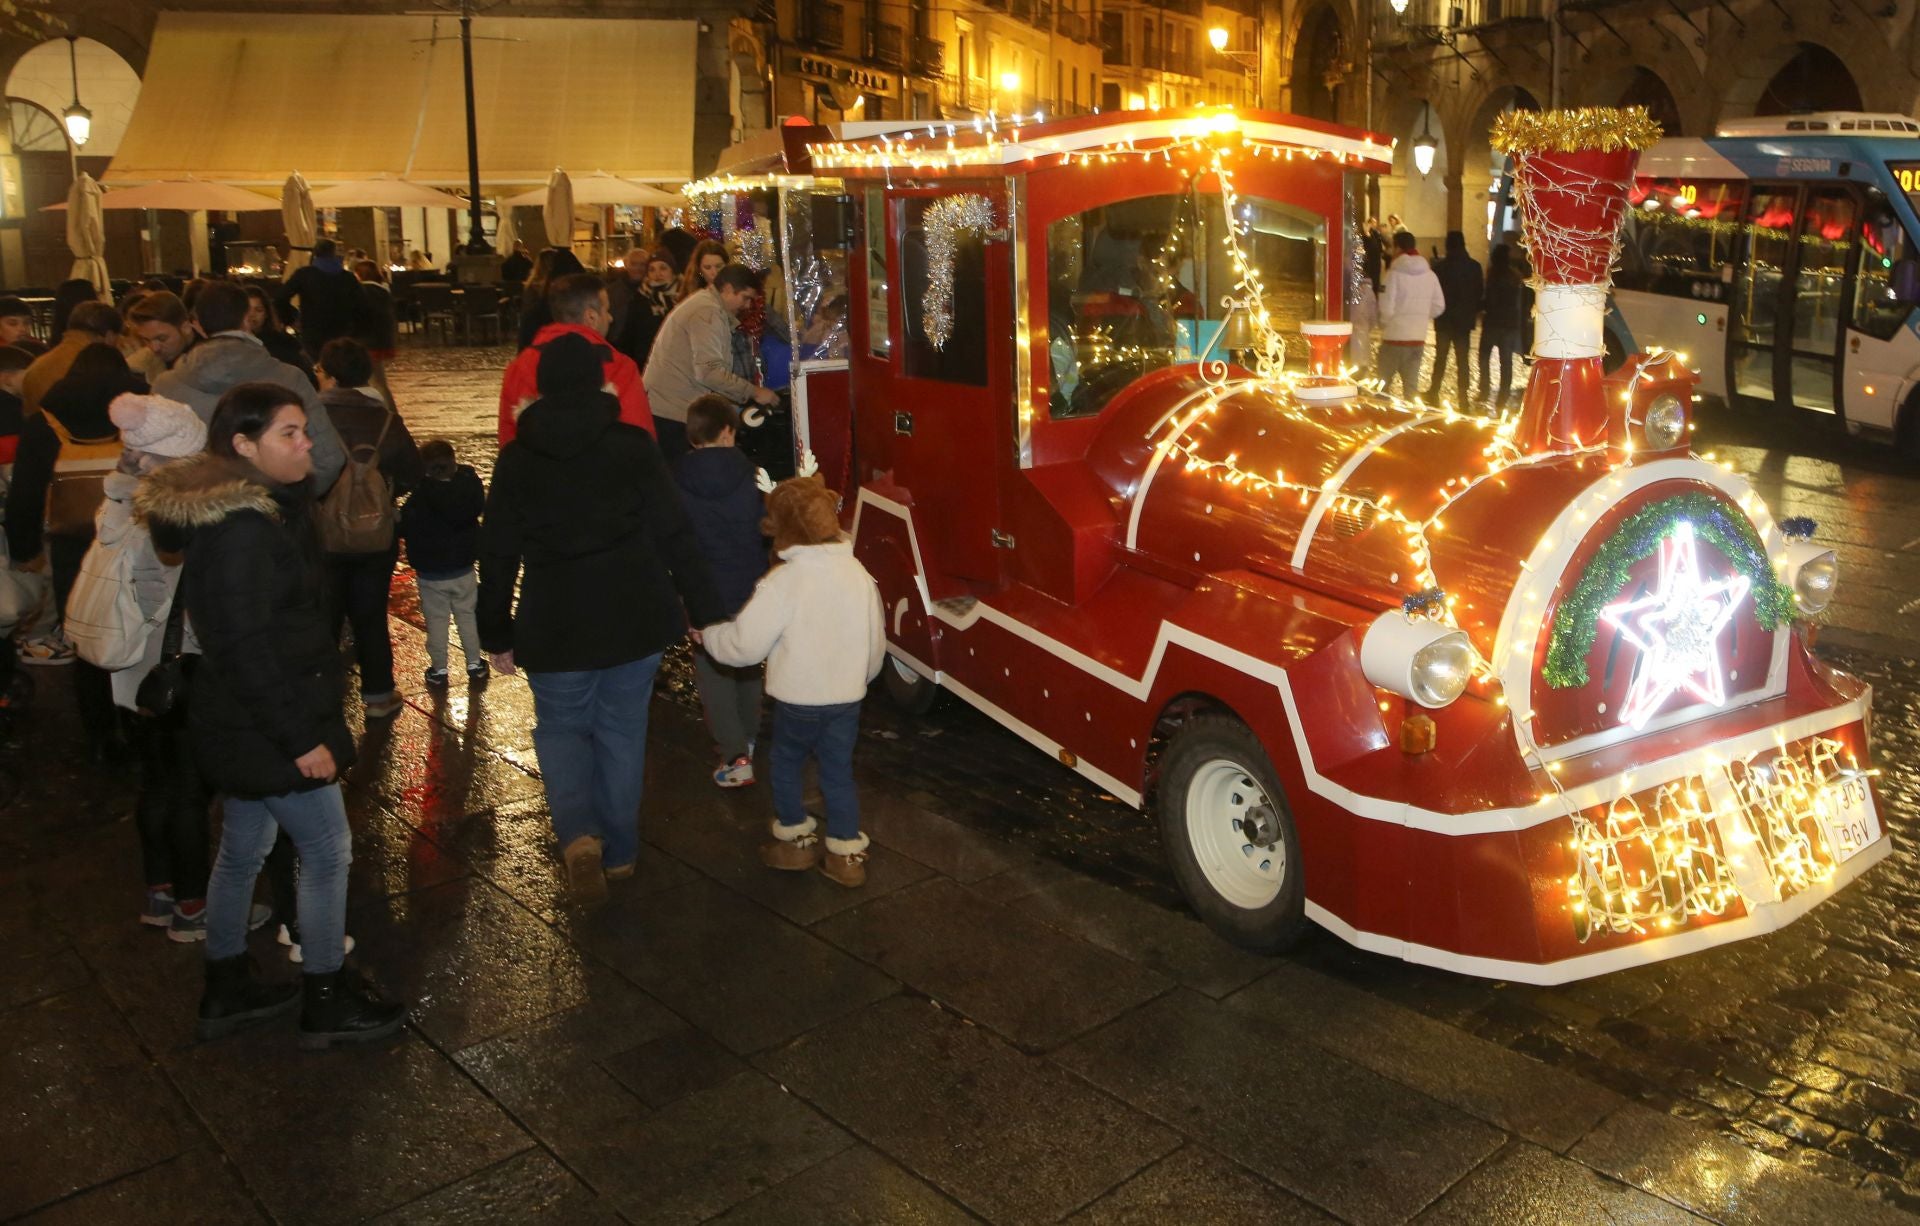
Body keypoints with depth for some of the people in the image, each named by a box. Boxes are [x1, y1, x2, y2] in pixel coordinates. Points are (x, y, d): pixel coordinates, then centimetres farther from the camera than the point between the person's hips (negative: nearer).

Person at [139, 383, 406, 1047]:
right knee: (327, 850, 3)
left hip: (241, 725, 10)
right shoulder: (241, 531, -24)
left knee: (242, 850, 19)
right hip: (267, 727, -10)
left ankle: (225, 992, 35)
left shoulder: (253, 510, 7)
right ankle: (326, 1002, 17)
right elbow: (246, 650, -25)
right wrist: (301, 739, -22)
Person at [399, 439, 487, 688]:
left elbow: (403, 528, -12)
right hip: (463, 570, 3)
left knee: (436, 621, 9)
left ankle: (439, 669, 16)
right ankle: (475, 663, 22)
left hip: (430, 574, -3)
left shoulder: (418, 499, -20)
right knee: (467, 617, 16)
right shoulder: (468, 488, -11)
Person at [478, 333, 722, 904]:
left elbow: (498, 556, 1)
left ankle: (578, 833, -7)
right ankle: (619, 850, 25)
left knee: (561, 728, 17)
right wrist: (705, 613, 0)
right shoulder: (634, 446, -5)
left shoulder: (517, 459, -2)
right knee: (622, 729, 15)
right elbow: (675, 535, -7)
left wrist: (497, 636, 10)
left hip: (554, 628, 0)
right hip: (636, 621, 1)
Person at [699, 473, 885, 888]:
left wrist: (707, 635, 2)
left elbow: (745, 643, -17)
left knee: (785, 764, 19)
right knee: (838, 772, 17)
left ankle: (794, 841, 30)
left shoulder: (783, 581, -19)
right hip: (847, 698, 4)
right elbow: (876, 642, 9)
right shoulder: (858, 574, -1)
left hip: (798, 698, -4)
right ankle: (846, 853, 21)